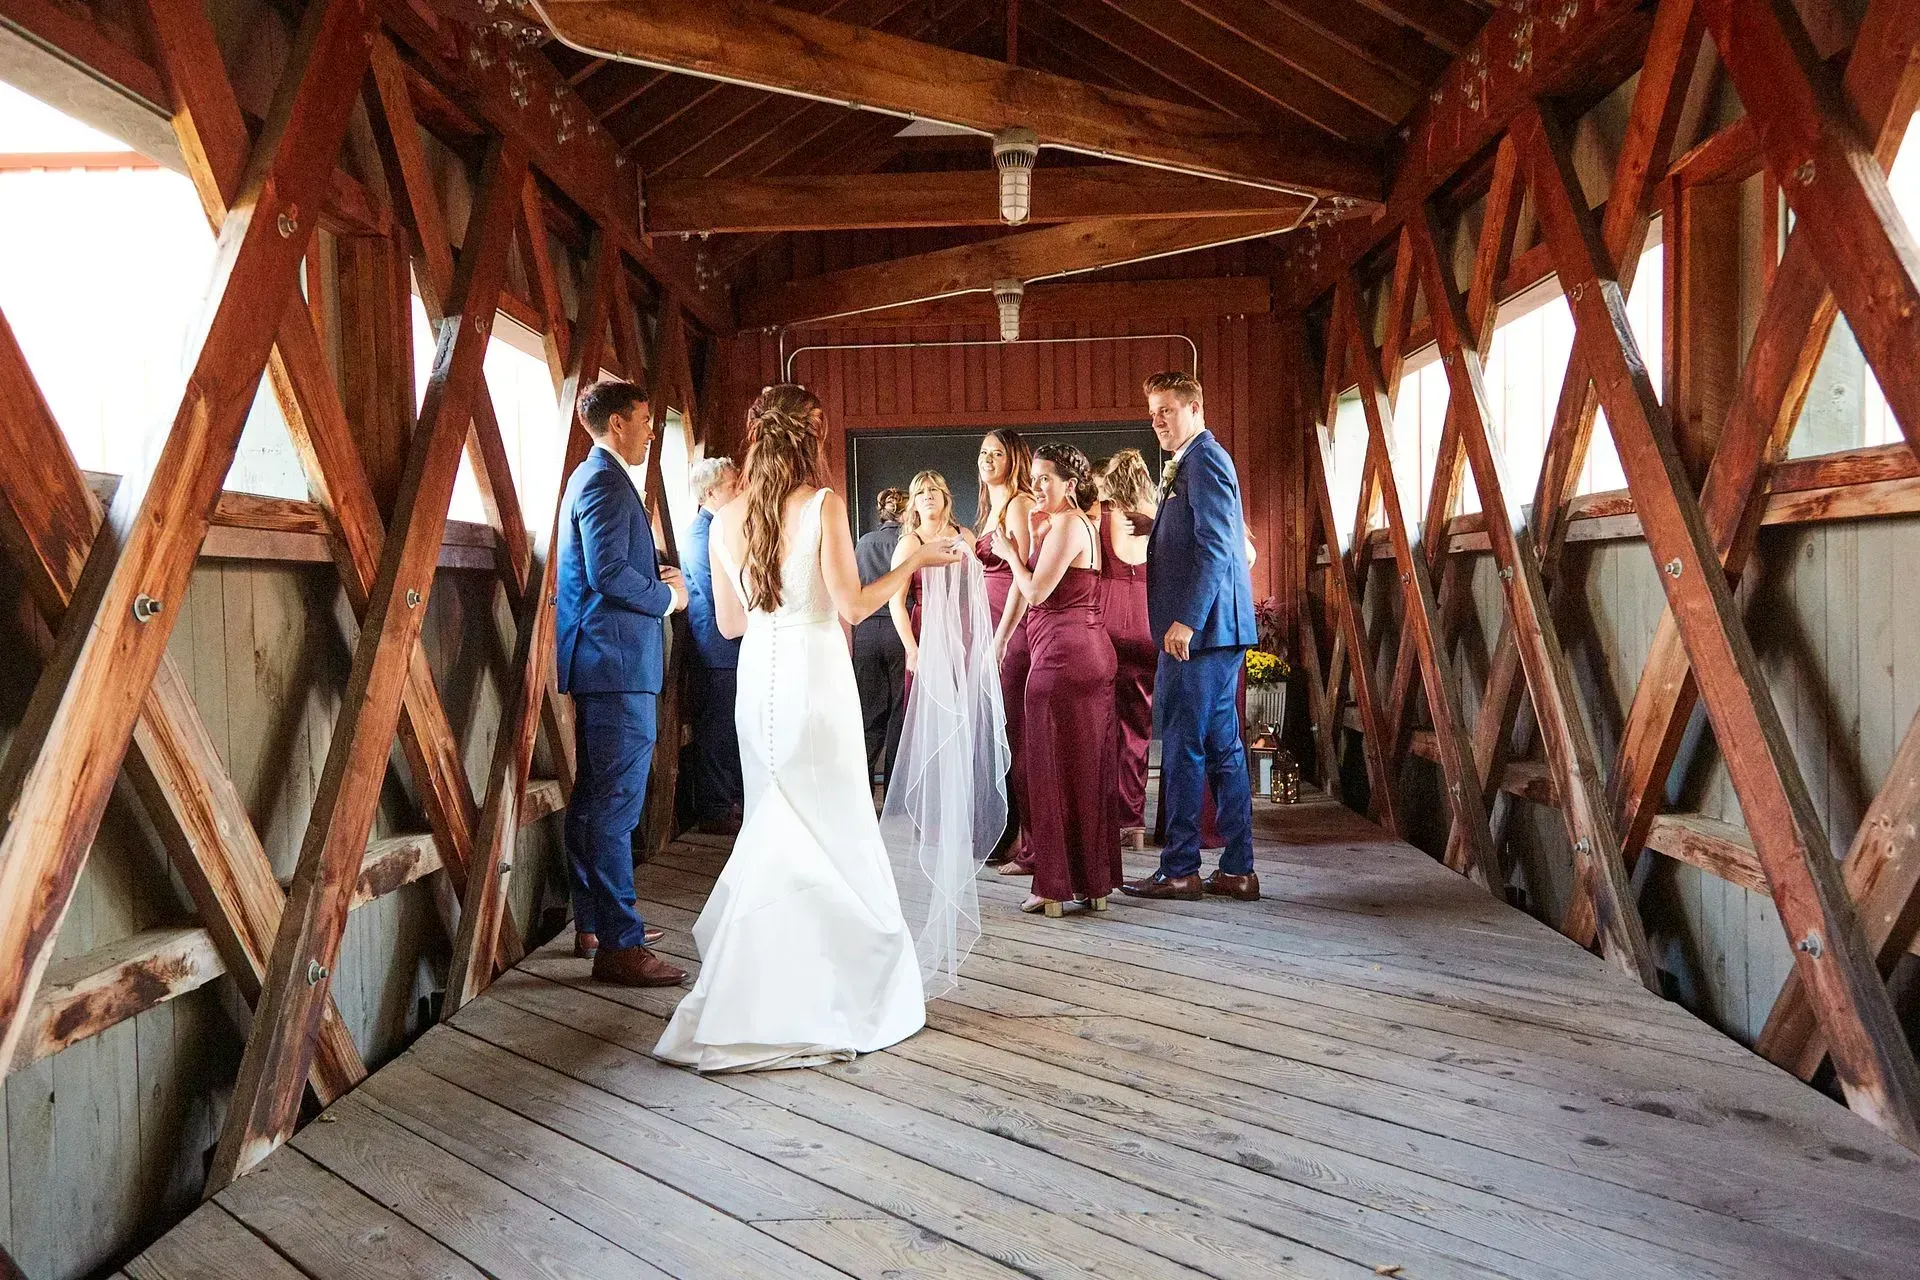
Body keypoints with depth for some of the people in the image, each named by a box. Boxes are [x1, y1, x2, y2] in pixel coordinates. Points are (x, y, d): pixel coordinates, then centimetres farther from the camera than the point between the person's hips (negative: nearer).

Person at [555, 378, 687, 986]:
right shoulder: (605, 481, -12)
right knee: (616, 803, -9)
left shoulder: (592, 476, 21)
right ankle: (619, 944, -5)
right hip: (616, 661, -11)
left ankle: (593, 925, 26)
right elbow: (608, 574, -23)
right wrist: (666, 596, -8)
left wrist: (655, 577, 10)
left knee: (595, 799, 16)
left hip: (600, 663, 11)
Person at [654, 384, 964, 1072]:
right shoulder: (823, 505, -10)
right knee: (831, 831, 5)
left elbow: (729, 622, 10)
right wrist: (914, 561, -2)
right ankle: (820, 996, 10)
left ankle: (755, 985, 22)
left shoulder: (727, 520, 5)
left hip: (757, 684, 5)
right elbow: (851, 606, -13)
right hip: (815, 678, -5)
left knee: (775, 831, 17)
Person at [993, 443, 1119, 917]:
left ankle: (1057, 885, 3)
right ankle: (1095, 881, 19)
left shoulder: (1066, 524, -12)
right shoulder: (1083, 523, 18)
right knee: (1089, 767, 12)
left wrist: (1009, 553, -1)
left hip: (1062, 654, -10)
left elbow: (1036, 593, -16)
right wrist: (1033, 537, 13)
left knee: (1056, 767, -3)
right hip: (1092, 651, 10)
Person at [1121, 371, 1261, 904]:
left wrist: (1187, 620, -22)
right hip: (1214, 631, 10)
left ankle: (1179, 870, 3)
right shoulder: (1191, 463, 22)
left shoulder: (1204, 459, -10)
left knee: (1183, 750, -4)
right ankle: (1237, 870, 15)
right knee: (1223, 747, 10)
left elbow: (1215, 547, -19)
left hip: (1200, 629, -10)